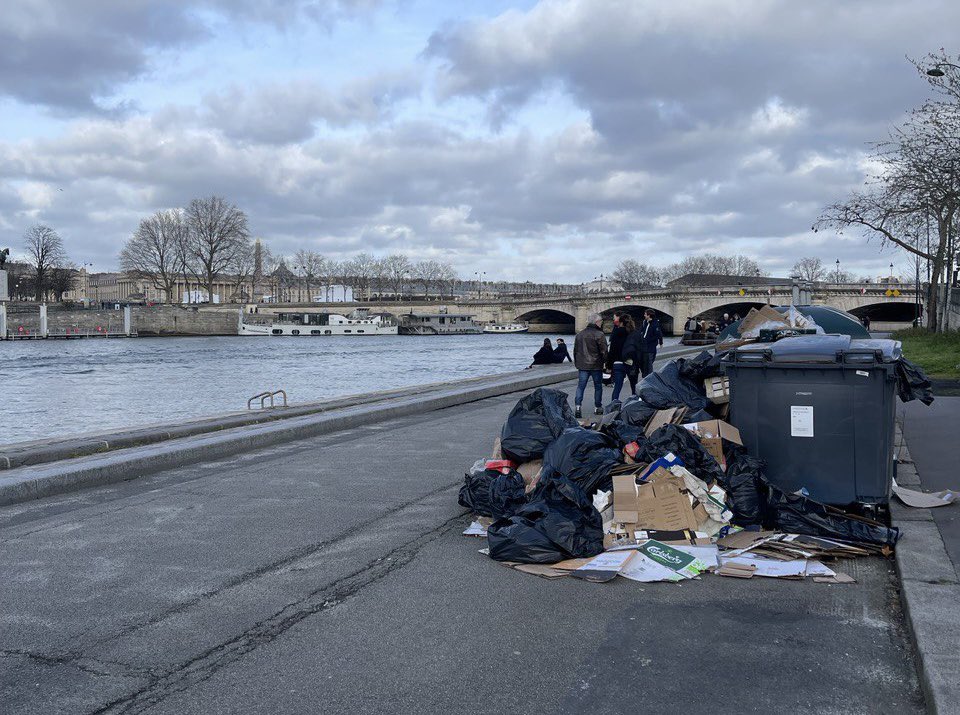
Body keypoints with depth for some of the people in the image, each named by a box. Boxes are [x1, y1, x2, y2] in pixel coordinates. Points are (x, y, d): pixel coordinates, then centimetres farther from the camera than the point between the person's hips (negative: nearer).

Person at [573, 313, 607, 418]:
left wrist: (577, 363, 22)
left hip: (583, 366, 4)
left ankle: (577, 406, -13)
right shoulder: (599, 335, -12)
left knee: (580, 386, 2)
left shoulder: (579, 334, 8)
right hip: (596, 366, -4)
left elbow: (575, 350, 15)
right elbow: (604, 351, -12)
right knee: (598, 387, 10)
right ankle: (598, 407, 16)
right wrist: (606, 362, 2)